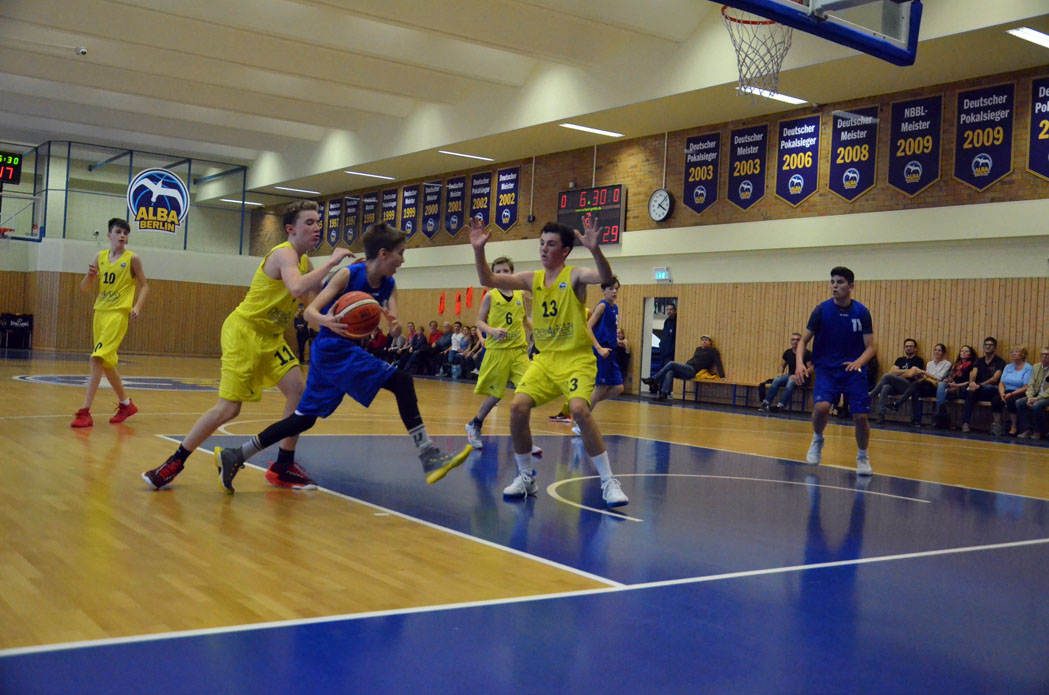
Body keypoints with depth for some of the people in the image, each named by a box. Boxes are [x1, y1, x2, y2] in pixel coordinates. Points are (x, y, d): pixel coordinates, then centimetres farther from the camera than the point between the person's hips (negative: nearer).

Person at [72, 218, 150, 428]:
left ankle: (85, 412, -18)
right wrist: (90, 275, -10)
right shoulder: (100, 257, 8)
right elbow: (84, 288, 11)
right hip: (100, 312, 6)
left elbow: (144, 286, 2)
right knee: (106, 362, 14)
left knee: (97, 359, -18)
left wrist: (137, 307, -14)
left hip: (118, 314, -6)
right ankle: (126, 404, 31)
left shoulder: (132, 259, -3)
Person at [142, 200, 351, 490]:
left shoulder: (303, 261, 10)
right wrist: (331, 262, -30)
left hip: (270, 336, 9)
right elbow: (297, 288, -38)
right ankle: (175, 463, 7)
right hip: (244, 331, -9)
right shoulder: (284, 253, -18)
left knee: (299, 392, -3)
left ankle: (283, 467, 8)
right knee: (228, 409, -10)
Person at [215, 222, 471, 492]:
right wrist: (327, 321, -40)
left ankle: (235, 456, 21)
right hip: (335, 349, -8)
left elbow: (394, 331, -6)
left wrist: (394, 326, -30)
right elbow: (310, 311, -17)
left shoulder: (389, 285, 6)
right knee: (401, 381, -19)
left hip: (345, 351, 8)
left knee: (305, 417, 14)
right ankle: (430, 458, -20)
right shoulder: (349, 275, -13)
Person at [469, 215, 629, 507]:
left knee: (579, 409, -26)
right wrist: (479, 250, -13)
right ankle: (526, 477, 8)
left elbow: (606, 277, -29)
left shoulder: (574, 275, -9)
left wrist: (594, 248, -47)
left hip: (577, 359, -5)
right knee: (518, 407, -11)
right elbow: (489, 280, 3)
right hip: (545, 359, 5)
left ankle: (609, 482, -13)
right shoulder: (532, 279, 6)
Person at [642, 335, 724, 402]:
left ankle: (653, 379, -19)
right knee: (669, 373, -24)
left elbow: (718, 363, 1)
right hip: (687, 370, 7)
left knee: (671, 364, -23)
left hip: (693, 371, -7)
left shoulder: (712, 351, 9)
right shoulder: (698, 349, 29)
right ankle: (664, 394, -37)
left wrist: (722, 376, -8)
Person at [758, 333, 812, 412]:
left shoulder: (806, 353, -9)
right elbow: (782, 365, 22)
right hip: (790, 376, 5)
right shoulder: (787, 352, 7)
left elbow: (811, 369, -13)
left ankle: (780, 406, -44)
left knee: (791, 382, -36)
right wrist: (781, 373, 0)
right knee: (776, 380, -22)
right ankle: (765, 403, -29)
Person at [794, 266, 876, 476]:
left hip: (854, 370, 1)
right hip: (826, 369, -1)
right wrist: (800, 363, -19)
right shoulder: (822, 309, -5)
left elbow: (870, 347, -3)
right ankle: (817, 440, 7)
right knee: (821, 406, -26)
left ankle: (862, 457, 23)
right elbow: (803, 341, -1)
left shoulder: (862, 312, -4)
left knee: (861, 416, -6)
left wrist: (858, 363, -24)